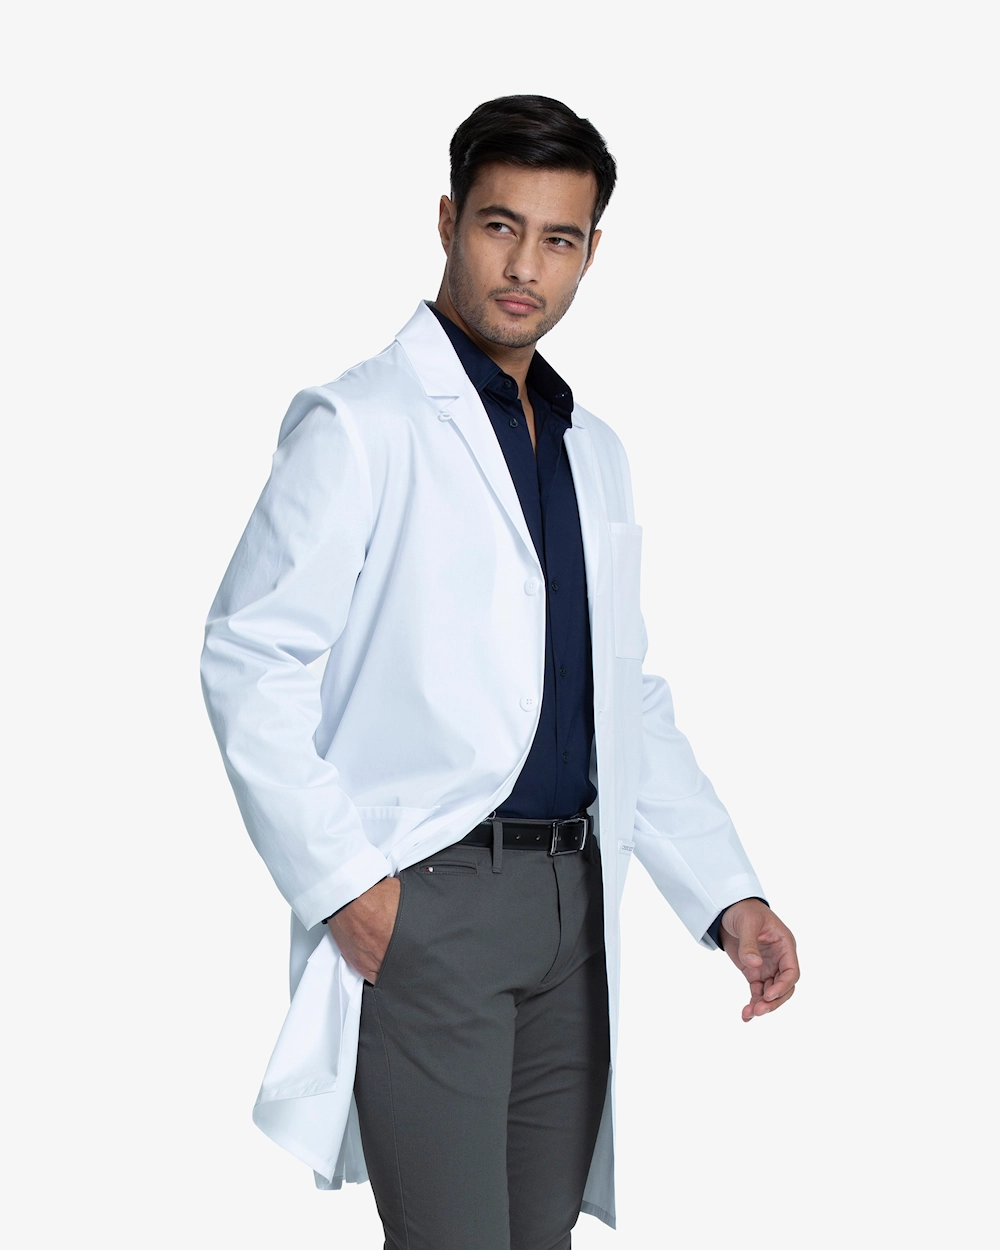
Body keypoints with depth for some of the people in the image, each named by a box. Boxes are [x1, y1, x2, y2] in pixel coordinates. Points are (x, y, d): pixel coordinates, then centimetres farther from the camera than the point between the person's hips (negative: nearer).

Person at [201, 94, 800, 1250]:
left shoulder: (594, 453, 18)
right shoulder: (359, 426, -3)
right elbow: (247, 659, -9)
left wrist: (727, 895, 11)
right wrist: (342, 879, -15)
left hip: (574, 897, 7)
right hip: (424, 901, -7)